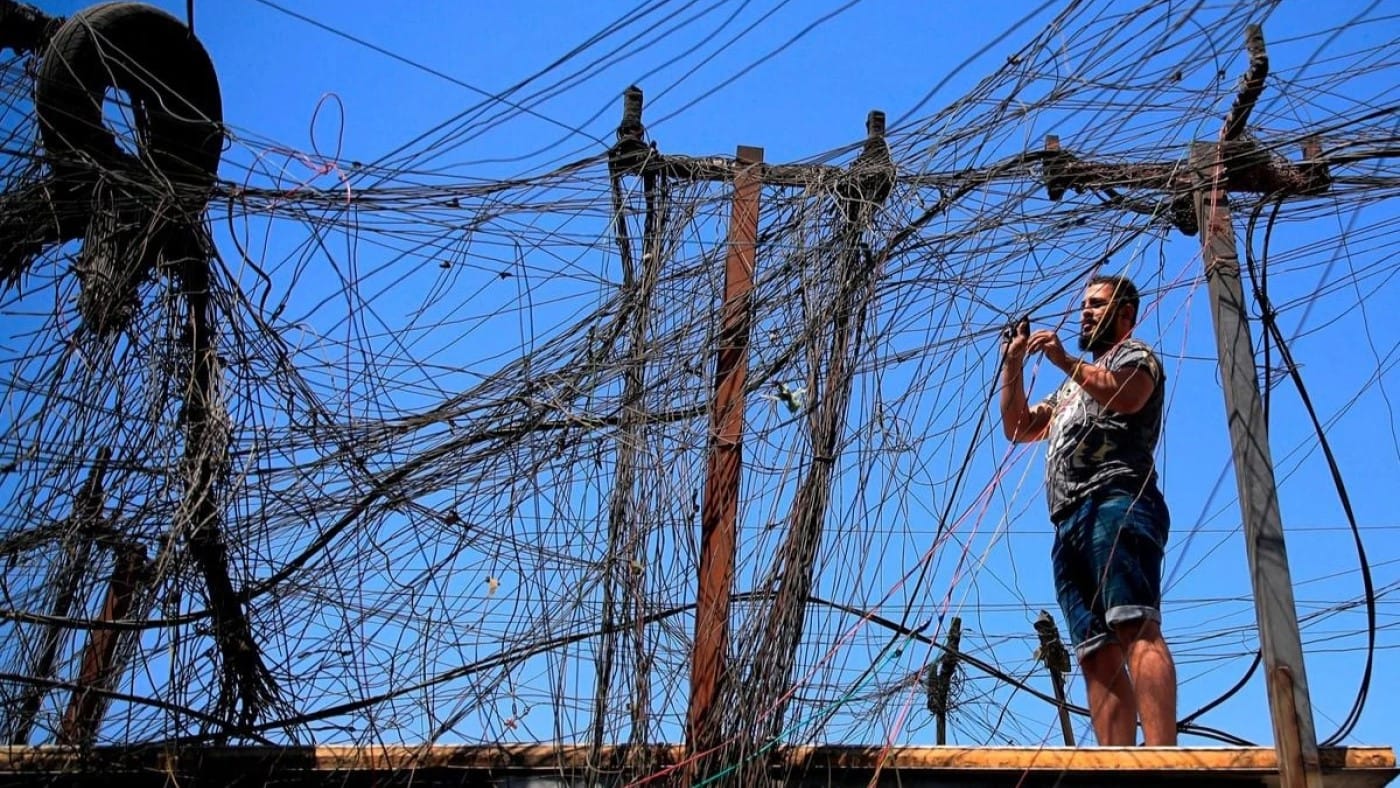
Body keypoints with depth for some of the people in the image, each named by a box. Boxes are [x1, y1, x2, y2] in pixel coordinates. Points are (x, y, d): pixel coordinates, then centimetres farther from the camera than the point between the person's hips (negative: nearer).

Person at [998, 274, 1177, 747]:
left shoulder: (1134, 353, 15)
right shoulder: (1073, 388, 39)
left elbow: (1127, 396, -9)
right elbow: (1019, 427, 34)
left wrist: (1064, 361, -8)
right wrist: (1013, 364, 26)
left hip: (1116, 503, -8)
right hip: (1070, 524, 8)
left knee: (1135, 628, -25)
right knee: (1097, 654, -5)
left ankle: (1161, 758, -37)